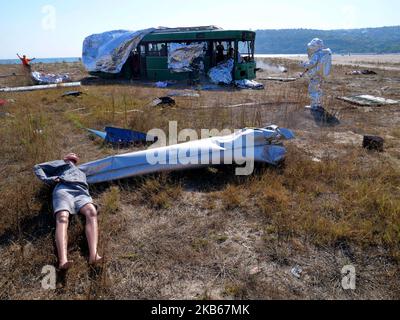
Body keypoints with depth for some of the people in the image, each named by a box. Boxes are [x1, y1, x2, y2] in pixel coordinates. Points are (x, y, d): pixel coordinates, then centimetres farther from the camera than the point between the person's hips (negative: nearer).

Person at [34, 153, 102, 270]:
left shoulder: (82, 172, 46)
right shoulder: (61, 164, 38)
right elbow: (37, 167, 32)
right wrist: (48, 179, 14)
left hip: (81, 192, 2)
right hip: (63, 189, -2)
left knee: (92, 212, -33)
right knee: (62, 218, -33)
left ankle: (94, 255, -51)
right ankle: (63, 260, -54)